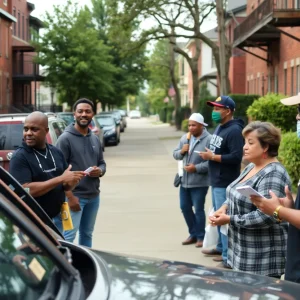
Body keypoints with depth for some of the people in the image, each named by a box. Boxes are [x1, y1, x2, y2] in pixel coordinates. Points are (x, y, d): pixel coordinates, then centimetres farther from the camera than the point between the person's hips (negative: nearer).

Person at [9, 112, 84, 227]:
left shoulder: (56, 152, 7)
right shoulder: (19, 157, -12)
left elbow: (66, 186, 13)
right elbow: (26, 190, -23)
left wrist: (72, 181, -12)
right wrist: (60, 179, -23)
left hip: (57, 219, 6)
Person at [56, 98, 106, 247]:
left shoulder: (95, 139, 12)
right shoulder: (65, 138, -9)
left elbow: (102, 163, 20)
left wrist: (100, 171, -6)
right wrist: (70, 196, -20)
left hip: (94, 196, 7)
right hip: (74, 195, -7)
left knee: (87, 234, 16)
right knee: (68, 236, -10)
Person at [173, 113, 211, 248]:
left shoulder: (208, 139, -13)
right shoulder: (185, 137, 9)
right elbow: (175, 154, 14)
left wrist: (196, 168, -23)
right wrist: (181, 151, -8)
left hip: (199, 182, -7)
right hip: (184, 180, 7)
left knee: (198, 209, 1)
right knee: (185, 207, 13)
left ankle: (200, 236, 15)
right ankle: (193, 234, 28)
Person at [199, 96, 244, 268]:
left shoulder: (234, 130, -17)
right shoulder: (219, 127, 14)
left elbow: (236, 157, -25)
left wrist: (212, 157, -18)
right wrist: (209, 155, 6)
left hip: (225, 183, -10)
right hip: (216, 181, 10)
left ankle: (228, 255, -3)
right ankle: (221, 247, 33)